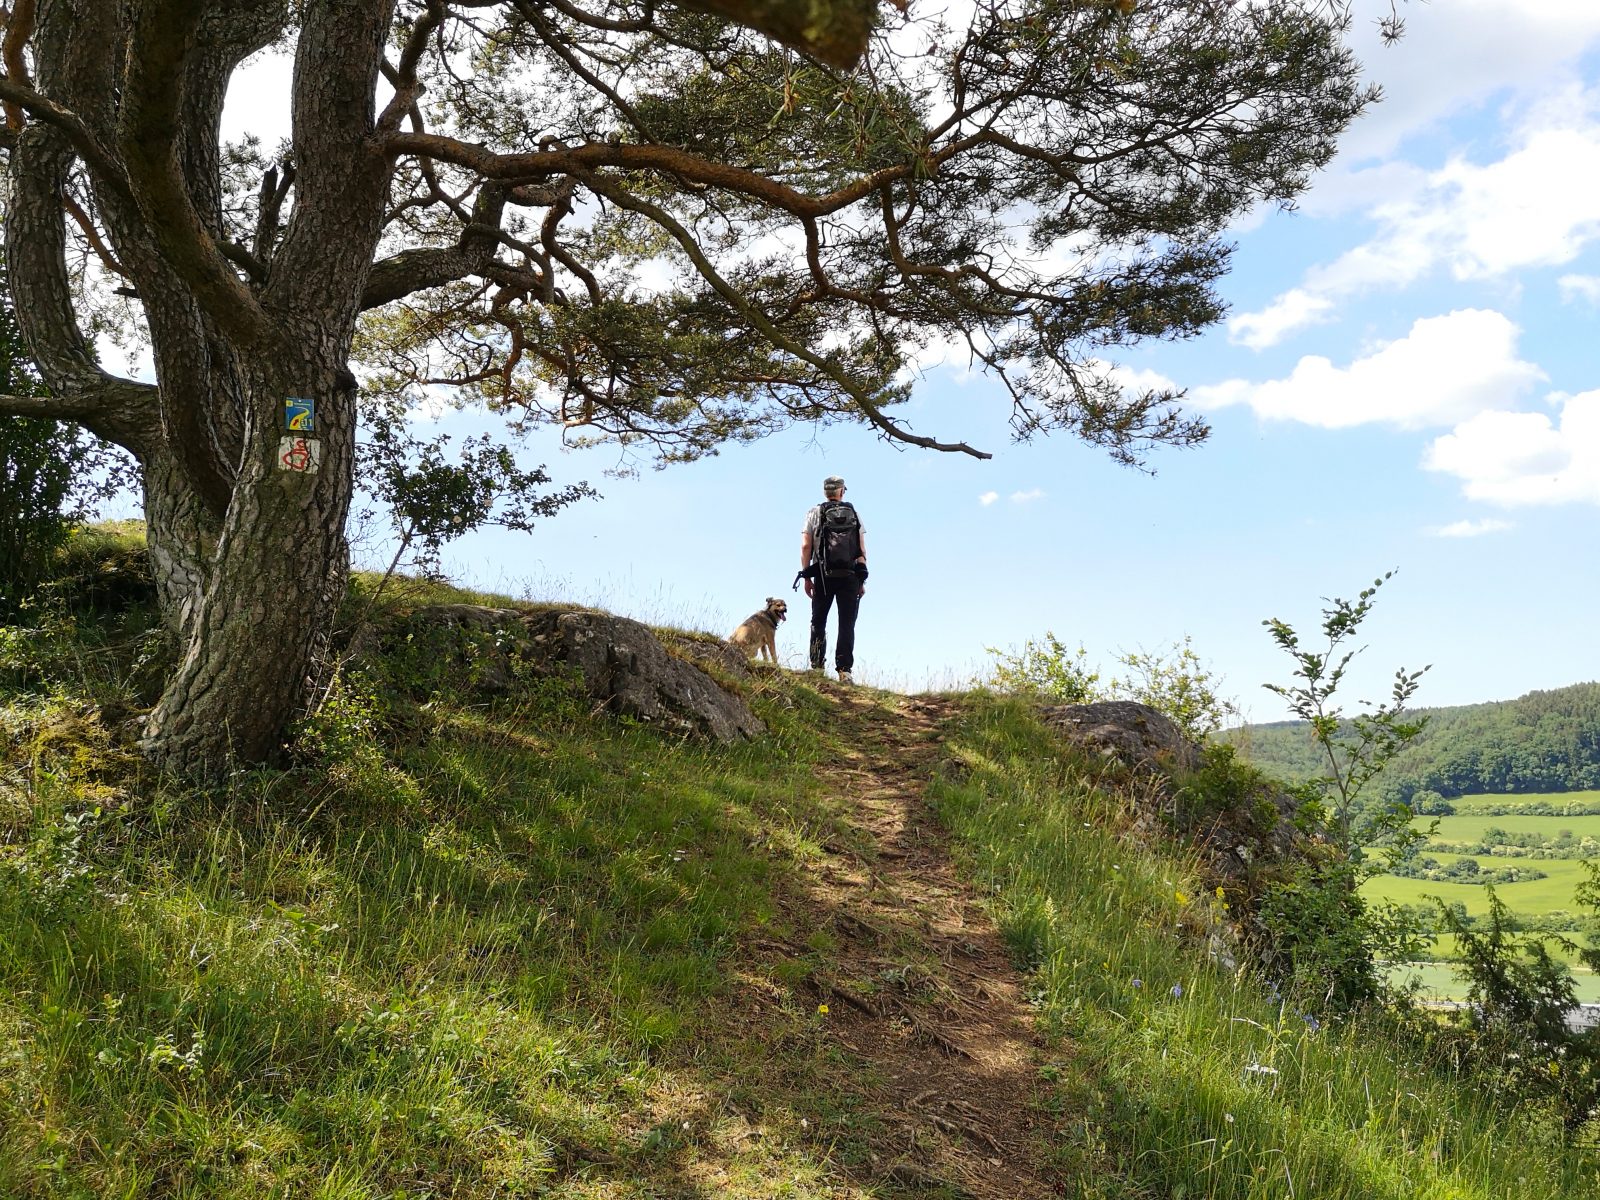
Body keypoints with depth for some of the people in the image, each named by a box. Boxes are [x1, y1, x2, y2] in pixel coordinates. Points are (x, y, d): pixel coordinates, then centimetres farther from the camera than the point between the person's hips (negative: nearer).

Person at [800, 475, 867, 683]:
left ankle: (817, 666, 1)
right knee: (847, 625, 1)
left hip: (823, 575, 0)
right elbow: (862, 550, 3)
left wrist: (807, 577, 2)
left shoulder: (815, 513, 7)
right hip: (850, 576, 0)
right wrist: (862, 581, 6)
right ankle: (844, 670, -5)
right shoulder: (854, 514, 10)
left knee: (818, 622, 10)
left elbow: (806, 546, -2)